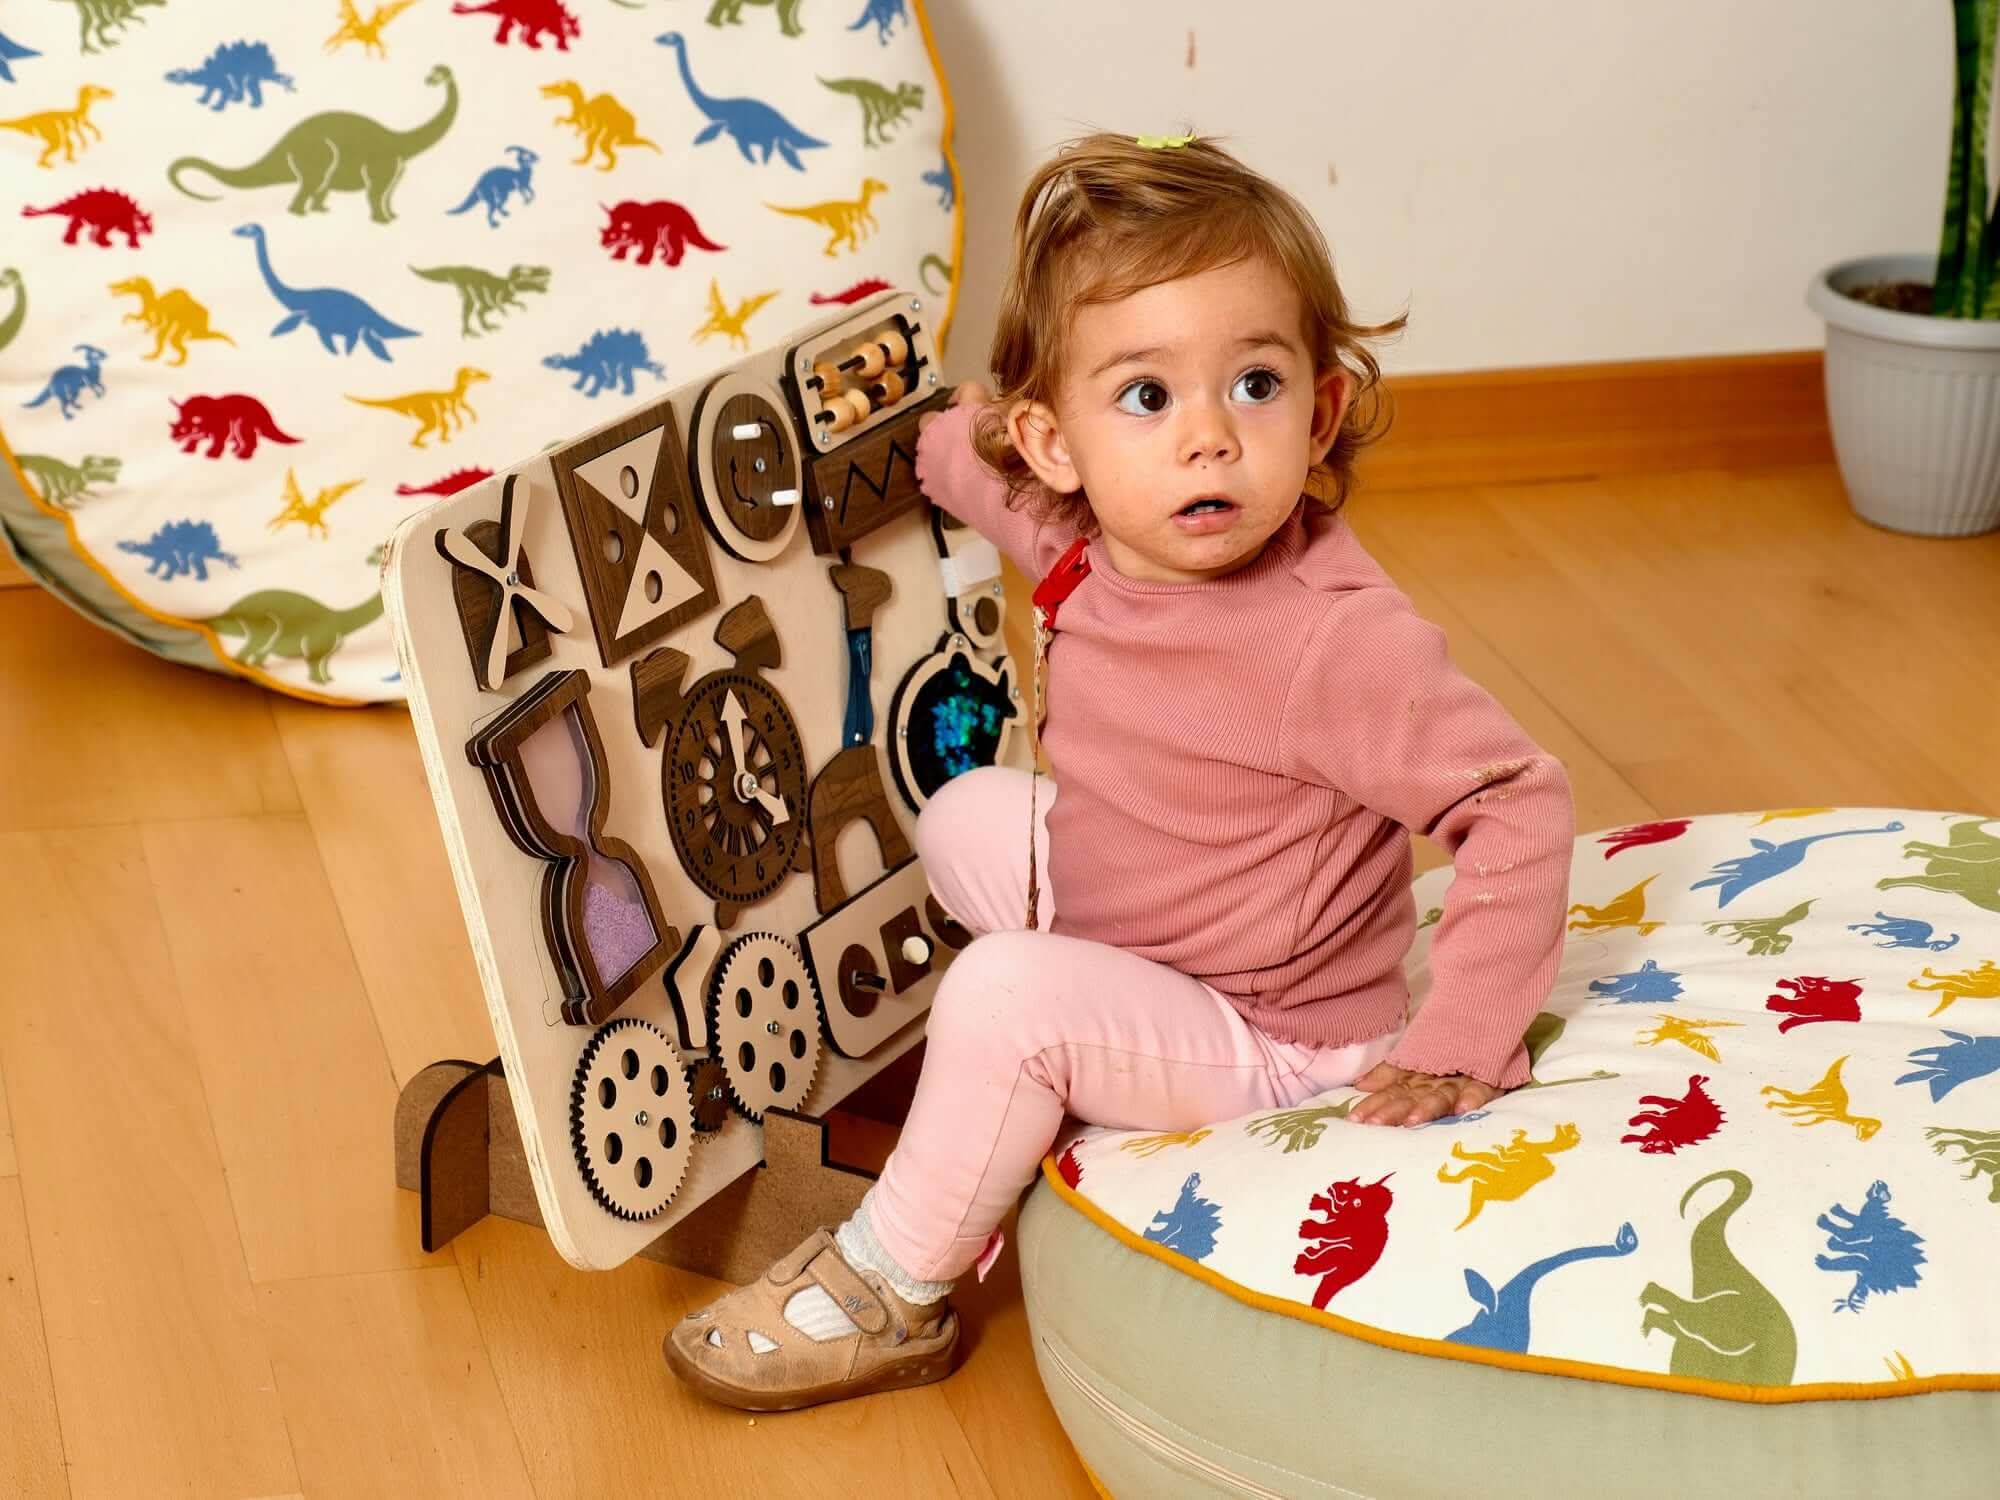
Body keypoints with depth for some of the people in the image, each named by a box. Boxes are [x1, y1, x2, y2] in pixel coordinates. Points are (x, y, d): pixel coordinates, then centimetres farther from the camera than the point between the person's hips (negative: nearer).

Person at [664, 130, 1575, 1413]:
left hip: (1274, 1044, -8)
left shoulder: (1340, 640, -33)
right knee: (970, 816, 10)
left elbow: (1519, 805, -28)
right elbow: (966, 454, 15)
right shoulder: (1083, 539, -10)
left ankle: (892, 1294, -4)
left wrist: (1461, 1050, -29)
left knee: (1006, 996, -25)